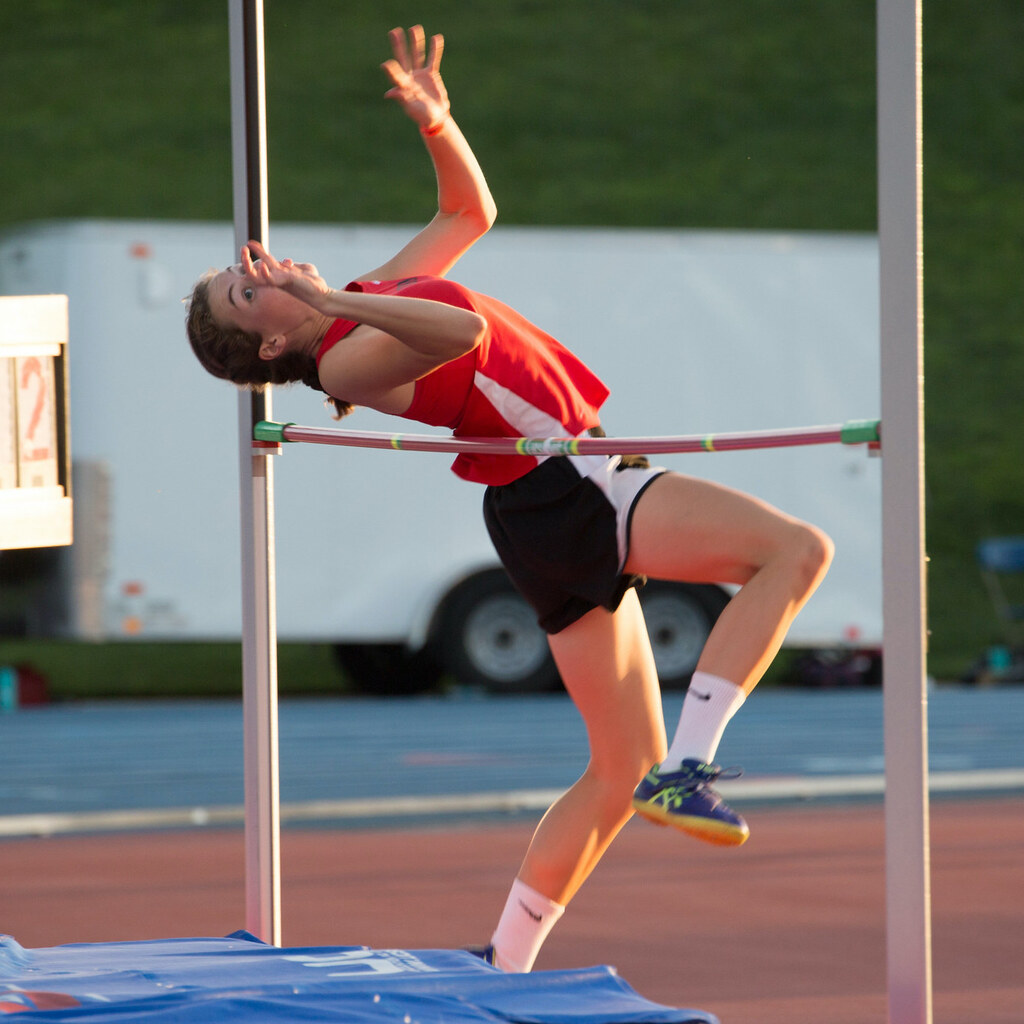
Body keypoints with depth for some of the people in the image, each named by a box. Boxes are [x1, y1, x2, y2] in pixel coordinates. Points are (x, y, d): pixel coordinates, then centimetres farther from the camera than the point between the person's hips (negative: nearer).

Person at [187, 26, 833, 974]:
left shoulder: (372, 297, 16)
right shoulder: (345, 360, -12)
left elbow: (470, 212, 26)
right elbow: (462, 334, -30)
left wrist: (436, 120, 11)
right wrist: (330, 307, -30)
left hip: (575, 496, 9)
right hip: (559, 493, -9)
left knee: (622, 766, 13)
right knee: (796, 548, -20)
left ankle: (502, 965, 16)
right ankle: (686, 768, -25)